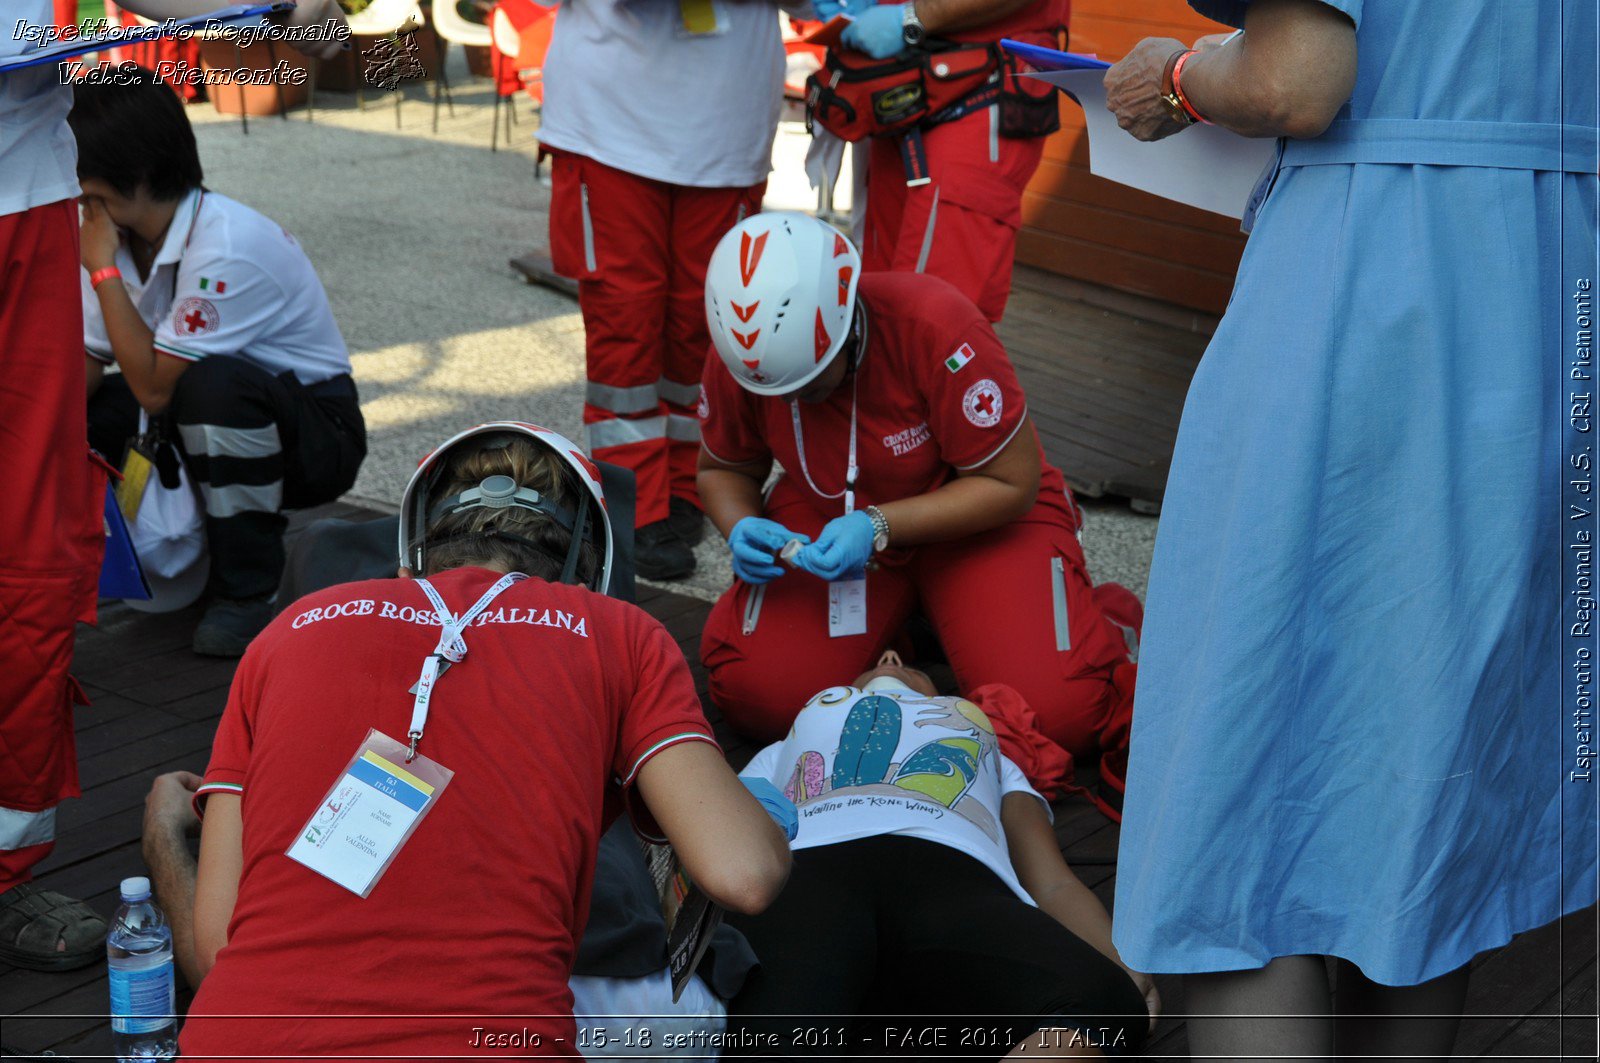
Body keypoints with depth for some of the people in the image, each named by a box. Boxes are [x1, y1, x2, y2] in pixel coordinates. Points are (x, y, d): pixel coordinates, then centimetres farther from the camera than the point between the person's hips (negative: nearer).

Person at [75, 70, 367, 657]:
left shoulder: (227, 246, -29)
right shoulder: (120, 237, -3)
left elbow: (154, 386, -28)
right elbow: (86, 367, -3)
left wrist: (103, 271, -24)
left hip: (314, 436, -7)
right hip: (220, 422, 8)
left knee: (214, 383, -38)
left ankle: (245, 591, -19)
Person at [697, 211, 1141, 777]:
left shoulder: (934, 327, -29)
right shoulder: (738, 356, -16)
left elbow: (1011, 484, -21)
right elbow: (724, 469, 5)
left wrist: (877, 528, -30)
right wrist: (741, 527, -19)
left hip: (977, 517, -4)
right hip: (828, 517, 4)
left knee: (1058, 712, -24)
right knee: (762, 697, -20)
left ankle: (1105, 618, 13)